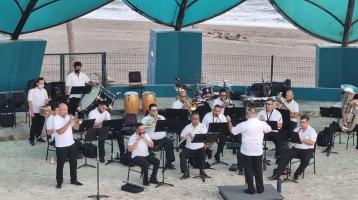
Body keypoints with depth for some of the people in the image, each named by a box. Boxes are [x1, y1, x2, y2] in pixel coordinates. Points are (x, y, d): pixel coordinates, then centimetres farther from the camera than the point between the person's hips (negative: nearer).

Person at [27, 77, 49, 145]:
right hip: (35, 111, -5)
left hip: (42, 111, 5)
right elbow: (30, 101, -12)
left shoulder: (44, 91, 6)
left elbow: (46, 100, 14)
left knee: (41, 124, 11)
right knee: (34, 125, -1)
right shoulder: (32, 91, -11)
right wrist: (31, 112, -16)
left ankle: (38, 137, 27)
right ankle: (31, 139, 11)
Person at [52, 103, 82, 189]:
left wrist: (76, 121, -14)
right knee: (60, 165, 4)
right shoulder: (56, 119, -13)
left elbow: (77, 127, 7)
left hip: (71, 144, 6)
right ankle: (59, 182, 16)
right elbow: (60, 131, -25)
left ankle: (74, 180, 27)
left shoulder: (68, 117, 5)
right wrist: (68, 123, -27)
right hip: (61, 146, -6)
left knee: (73, 163, 13)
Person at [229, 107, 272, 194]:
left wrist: (229, 122, 9)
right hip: (258, 152, 3)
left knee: (248, 171, 7)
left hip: (246, 152, -3)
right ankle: (260, 188, 20)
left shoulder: (244, 125, -16)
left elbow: (233, 131, -5)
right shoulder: (262, 124, -5)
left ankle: (251, 189, 10)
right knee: (258, 170, 14)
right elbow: (269, 129, 16)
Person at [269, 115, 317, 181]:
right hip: (296, 148, 4)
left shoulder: (312, 131, -2)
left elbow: (312, 142, -16)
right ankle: (276, 175, -24)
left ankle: (296, 174, -11)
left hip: (307, 150, -4)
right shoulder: (297, 129, 15)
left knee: (305, 161, -34)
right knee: (285, 156, -21)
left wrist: (301, 139, -22)